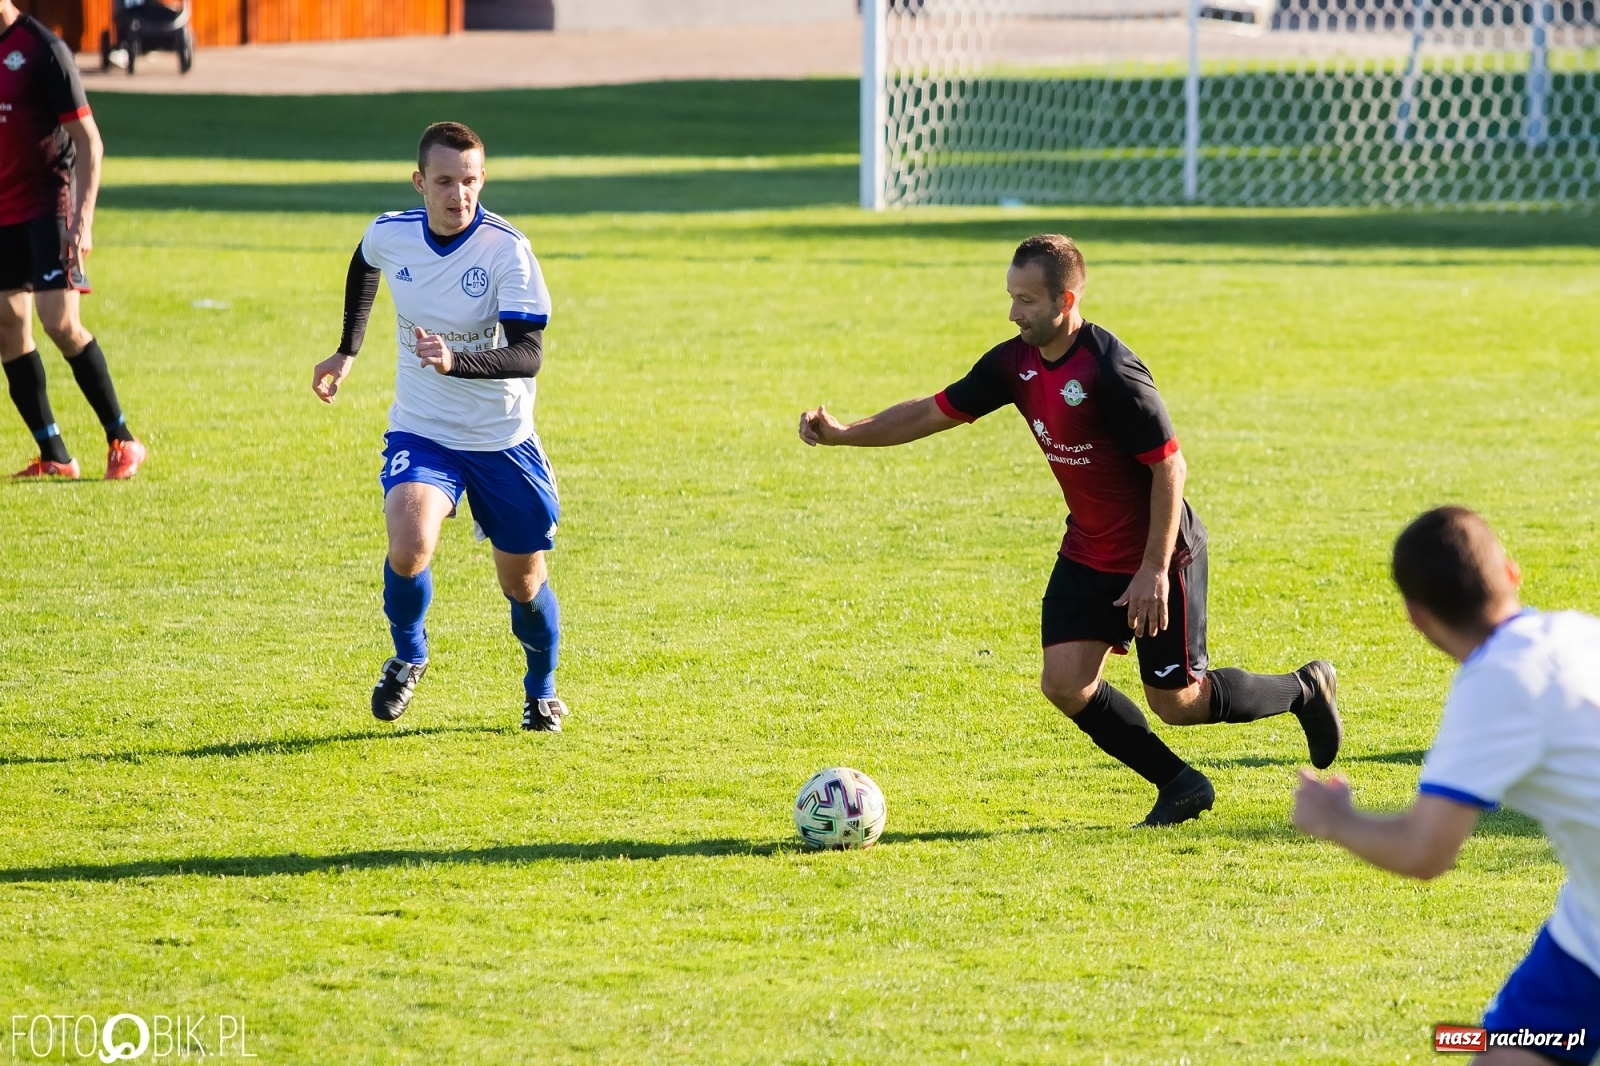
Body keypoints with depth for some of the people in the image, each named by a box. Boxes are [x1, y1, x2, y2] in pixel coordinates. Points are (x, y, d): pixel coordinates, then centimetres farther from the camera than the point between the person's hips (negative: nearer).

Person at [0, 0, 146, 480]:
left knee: (60, 322, -15)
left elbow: (87, 138, -11)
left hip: (48, 203, -7)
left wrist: (83, 217, -19)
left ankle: (123, 441, -3)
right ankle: (54, 456, 10)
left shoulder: (42, 49, -12)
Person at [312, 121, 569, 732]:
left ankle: (541, 693, 41)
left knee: (524, 583, 9)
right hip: (421, 433, 1)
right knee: (409, 546, -26)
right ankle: (407, 658, 4)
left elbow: (529, 354, -26)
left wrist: (456, 361, -42)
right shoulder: (390, 235, -8)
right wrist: (348, 352, 24)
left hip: (503, 441, -1)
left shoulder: (506, 249, -19)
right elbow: (362, 268, 19)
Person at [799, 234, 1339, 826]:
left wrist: (1154, 571, -23)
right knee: (1065, 682, -6)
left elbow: (1169, 468, -23)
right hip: (1088, 552, 7)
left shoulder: (1111, 371, -27)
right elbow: (935, 412, 5)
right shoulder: (1015, 362, -3)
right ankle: (1180, 785, 11)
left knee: (1176, 702, 1)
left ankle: (1304, 689, 28)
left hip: (1158, 555, -7)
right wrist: (843, 433, -5)